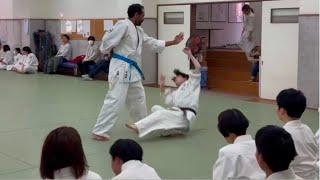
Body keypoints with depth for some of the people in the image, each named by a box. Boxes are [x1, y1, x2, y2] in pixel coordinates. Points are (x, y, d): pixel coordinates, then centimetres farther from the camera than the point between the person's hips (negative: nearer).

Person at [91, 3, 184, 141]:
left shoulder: (138, 30, 17)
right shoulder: (124, 25, -14)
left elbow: (153, 43, 22)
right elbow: (108, 41, -17)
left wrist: (173, 42, 21)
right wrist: (105, 53, -1)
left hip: (132, 69, 10)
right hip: (121, 68, -10)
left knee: (138, 98, 21)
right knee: (115, 100, -14)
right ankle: (99, 131, -10)